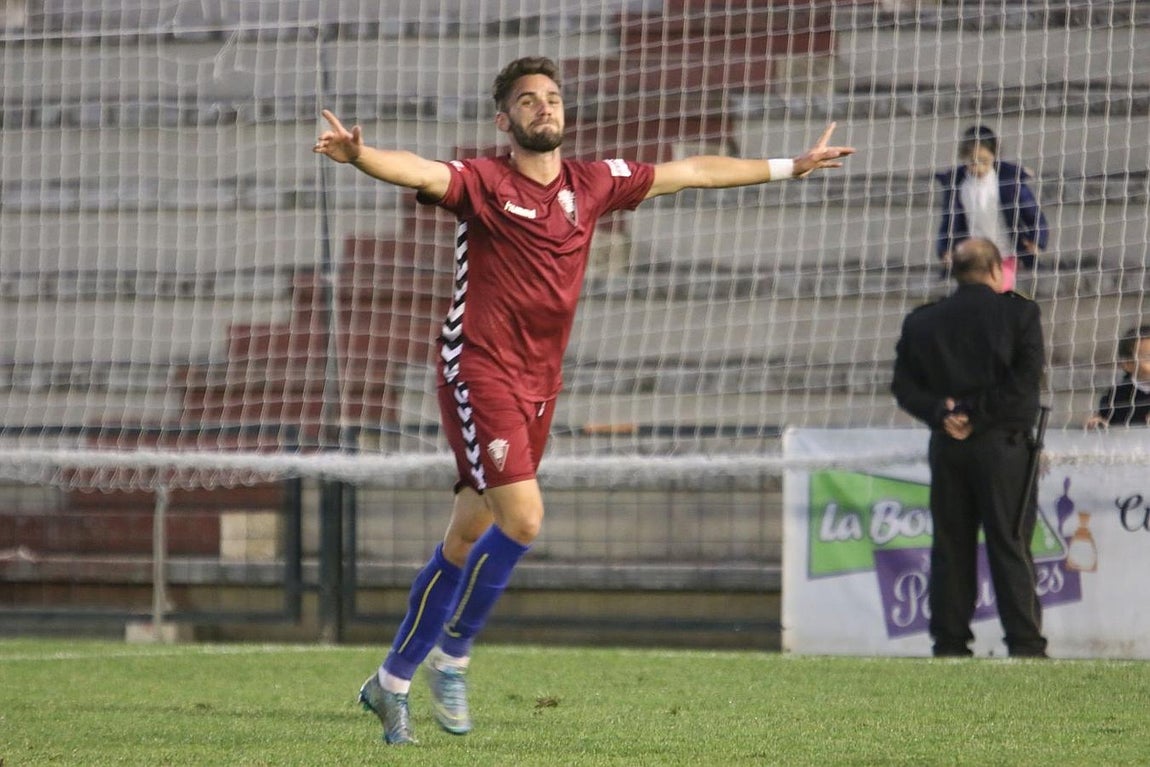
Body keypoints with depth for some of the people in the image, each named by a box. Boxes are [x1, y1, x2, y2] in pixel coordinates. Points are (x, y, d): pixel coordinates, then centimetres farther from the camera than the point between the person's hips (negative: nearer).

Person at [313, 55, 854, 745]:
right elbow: (420, 172, -27)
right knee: (523, 519, -19)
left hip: (539, 384, 6)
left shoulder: (593, 183, 10)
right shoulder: (484, 182, -8)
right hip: (481, 372, -6)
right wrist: (361, 156, -49)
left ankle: (393, 682, 23)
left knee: (466, 543, 11)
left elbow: (691, 171, 20)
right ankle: (452, 656, -2)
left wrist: (789, 168, 26)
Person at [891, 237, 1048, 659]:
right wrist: (977, 415, -11)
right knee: (1010, 546, -2)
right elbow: (1024, 381, -12)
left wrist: (941, 413, -7)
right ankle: (1025, 645, -4)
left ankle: (949, 642, 7)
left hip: (947, 446, 3)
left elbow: (904, 386, 2)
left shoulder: (921, 322, 9)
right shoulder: (1018, 312, -2)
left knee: (950, 546, 8)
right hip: (1001, 443, -3)